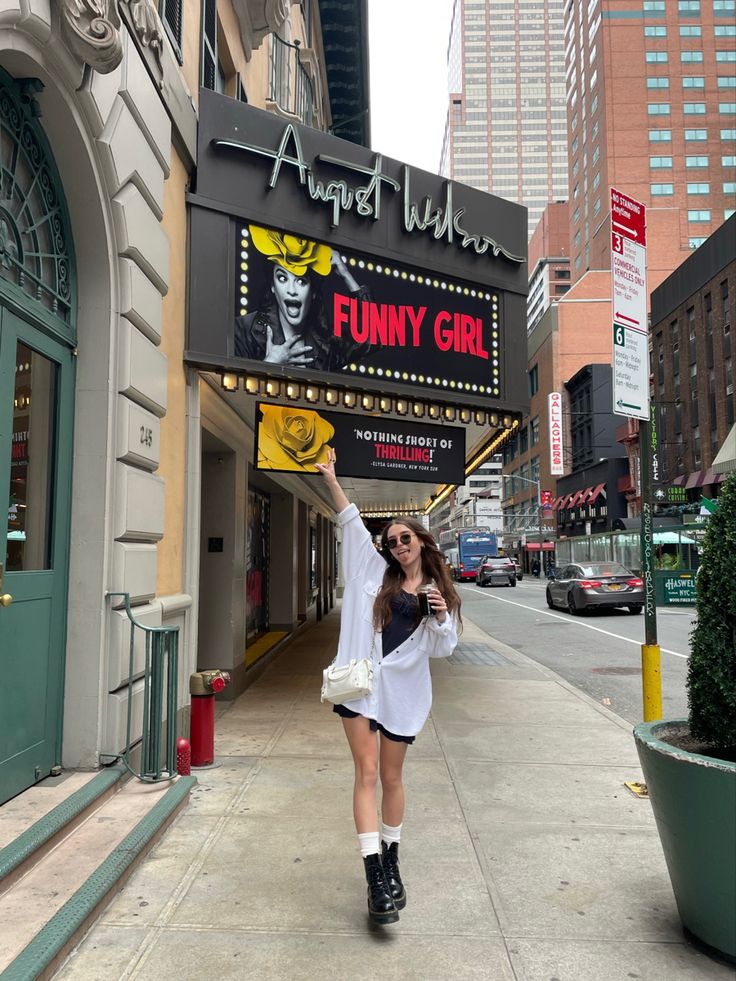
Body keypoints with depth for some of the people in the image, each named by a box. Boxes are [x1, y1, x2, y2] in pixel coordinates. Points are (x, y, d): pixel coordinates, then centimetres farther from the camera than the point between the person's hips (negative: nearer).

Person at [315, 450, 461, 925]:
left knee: (392, 777, 11)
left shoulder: (441, 593, 10)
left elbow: (442, 649, 6)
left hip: (403, 689, 1)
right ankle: (376, 877, -5)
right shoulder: (377, 572, 9)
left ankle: (391, 860, 30)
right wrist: (331, 479, 3)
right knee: (367, 772, -7)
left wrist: (441, 618, -13)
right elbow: (352, 522, 6)